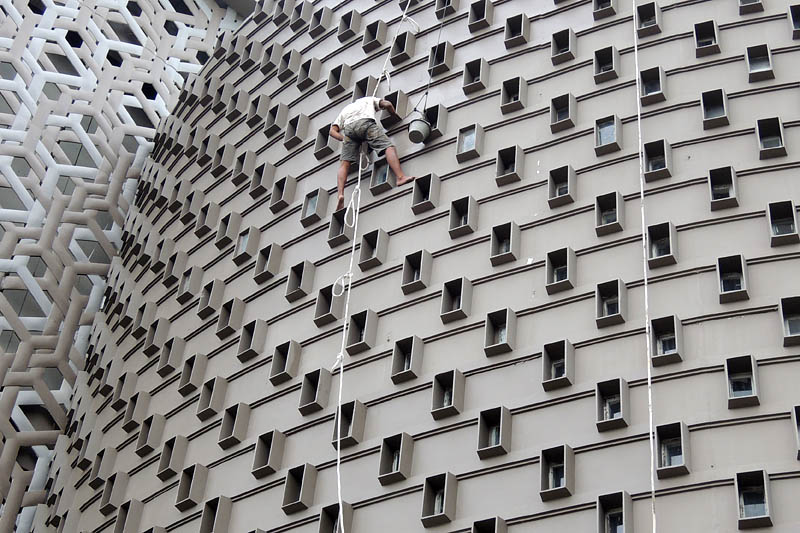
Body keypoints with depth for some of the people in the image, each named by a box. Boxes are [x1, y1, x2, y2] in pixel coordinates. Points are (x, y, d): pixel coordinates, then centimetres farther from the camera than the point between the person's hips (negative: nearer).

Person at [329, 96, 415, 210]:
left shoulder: (345, 110, 42)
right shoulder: (369, 99, 39)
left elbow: (333, 131, 27)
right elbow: (387, 104, 23)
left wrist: (345, 139, 24)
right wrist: (395, 115, 38)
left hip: (348, 128, 3)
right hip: (365, 122, -3)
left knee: (344, 163, 0)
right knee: (388, 146, -9)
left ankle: (341, 194, -19)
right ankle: (400, 177, -31)